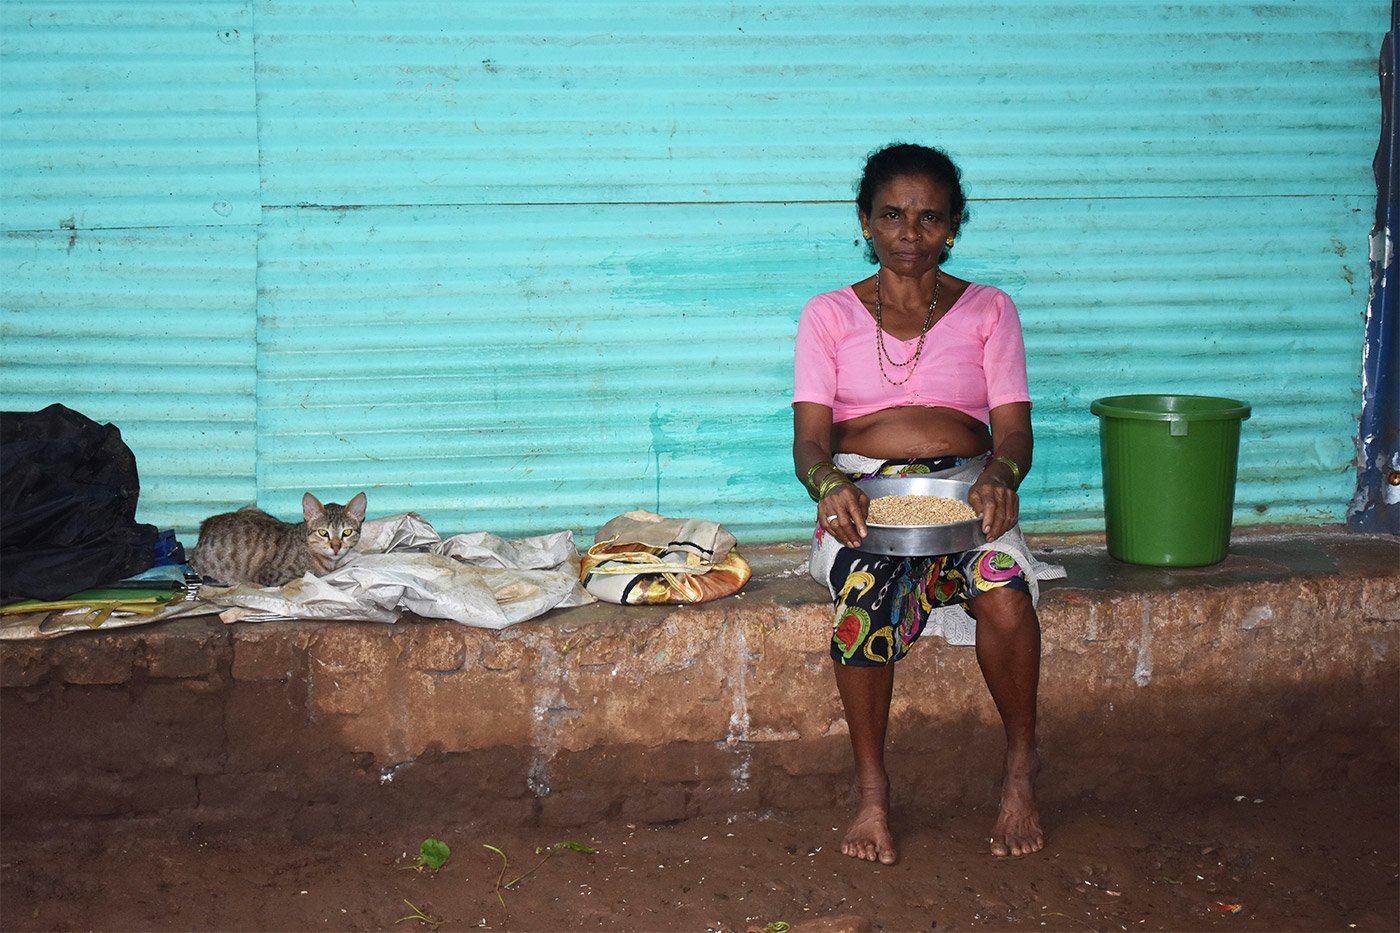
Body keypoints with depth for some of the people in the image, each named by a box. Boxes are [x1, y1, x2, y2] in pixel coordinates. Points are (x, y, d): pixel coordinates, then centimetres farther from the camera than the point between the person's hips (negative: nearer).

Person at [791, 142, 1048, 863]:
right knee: (868, 589, -36)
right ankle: (871, 788, -20)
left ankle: (1021, 762, -9)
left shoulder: (988, 311, 13)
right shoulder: (829, 315, 12)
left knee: (1004, 588, -34)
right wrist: (828, 482, -25)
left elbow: (1013, 430, 2)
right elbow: (810, 434, 0)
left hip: (965, 485, 1)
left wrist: (999, 475, -23)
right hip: (861, 492, 0)